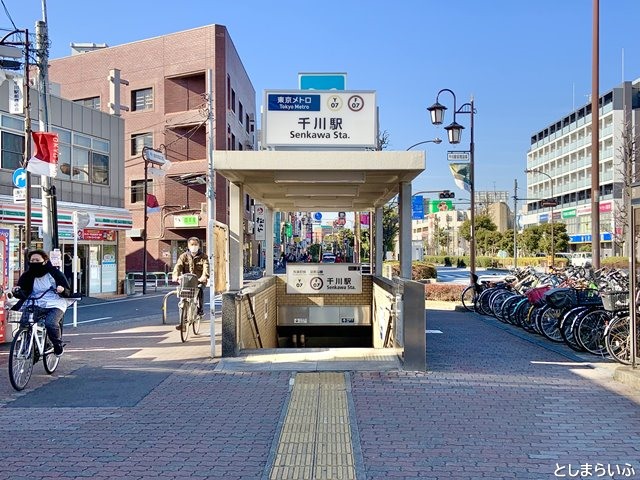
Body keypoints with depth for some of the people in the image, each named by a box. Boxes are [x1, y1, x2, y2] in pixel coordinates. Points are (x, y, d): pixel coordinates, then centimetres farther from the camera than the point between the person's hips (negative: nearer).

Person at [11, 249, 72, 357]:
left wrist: (62, 290, -21)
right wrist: (17, 291, -15)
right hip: (36, 305, 4)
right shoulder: (27, 276, 11)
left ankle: (58, 345, -1)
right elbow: (23, 294, 7)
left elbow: (68, 293, 2)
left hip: (54, 305, -4)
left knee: (50, 323, -29)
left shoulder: (55, 273, 2)